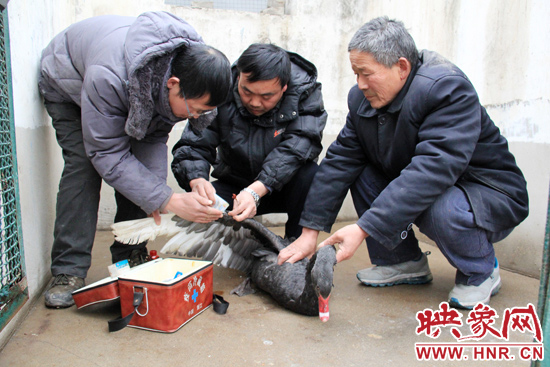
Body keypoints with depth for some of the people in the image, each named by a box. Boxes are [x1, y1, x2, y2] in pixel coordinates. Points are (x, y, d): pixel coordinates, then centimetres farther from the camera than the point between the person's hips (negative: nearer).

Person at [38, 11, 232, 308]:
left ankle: (130, 258, 0)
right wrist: (169, 200, -45)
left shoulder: (189, 64, -29)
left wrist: (155, 196, -33)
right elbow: (108, 155, -38)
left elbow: (156, 135, -20)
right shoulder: (108, 78, -46)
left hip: (133, 93, 5)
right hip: (67, 82, -4)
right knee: (83, 164, -23)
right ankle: (69, 270, -16)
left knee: (141, 165, -12)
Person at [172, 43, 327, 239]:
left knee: (311, 176, -34)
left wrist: (256, 190, -45)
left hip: (286, 185, -1)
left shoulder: (305, 90, -19)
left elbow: (297, 146, -31)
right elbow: (193, 145, -18)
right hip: (234, 184, 1)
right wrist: (197, 179, -42)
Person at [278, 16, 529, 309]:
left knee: (442, 208, -37)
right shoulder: (361, 98, -6)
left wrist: (363, 228, -44)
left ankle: (481, 271, -2)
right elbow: (339, 161, -10)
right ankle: (405, 262, 3)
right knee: (359, 171, -11)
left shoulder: (449, 89, -27)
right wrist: (310, 232, -17)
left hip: (491, 196, -6)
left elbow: (431, 170, -39)